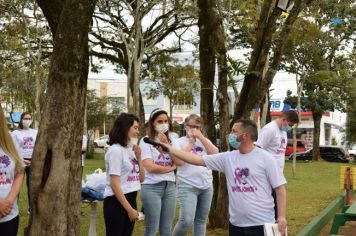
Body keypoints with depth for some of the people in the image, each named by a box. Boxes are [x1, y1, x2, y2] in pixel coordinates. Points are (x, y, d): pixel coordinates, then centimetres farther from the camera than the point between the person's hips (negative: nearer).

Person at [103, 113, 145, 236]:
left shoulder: (130, 150, 8)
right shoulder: (116, 150, -14)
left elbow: (141, 179, 14)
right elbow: (114, 184, -18)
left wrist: (138, 157, 1)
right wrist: (129, 209, -18)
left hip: (130, 199, 8)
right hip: (116, 201, -8)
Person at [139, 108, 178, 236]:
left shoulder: (171, 140, 11)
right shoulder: (146, 141, -5)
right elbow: (150, 167, -15)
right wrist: (170, 168, -2)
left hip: (170, 186, 5)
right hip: (152, 187, -5)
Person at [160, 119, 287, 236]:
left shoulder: (265, 158, -8)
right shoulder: (227, 158, 3)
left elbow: (280, 188, -6)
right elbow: (198, 159, 3)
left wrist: (282, 216, -13)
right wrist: (169, 149, -1)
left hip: (261, 223, -5)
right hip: (236, 223, 5)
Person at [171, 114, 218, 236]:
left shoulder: (204, 141, 11)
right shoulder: (178, 142, 0)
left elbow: (215, 154, -6)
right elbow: (179, 161, -16)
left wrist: (201, 137, -9)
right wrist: (191, 142, -8)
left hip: (207, 186, 5)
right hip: (187, 186, -4)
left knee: (201, 220, 10)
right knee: (186, 221, -15)